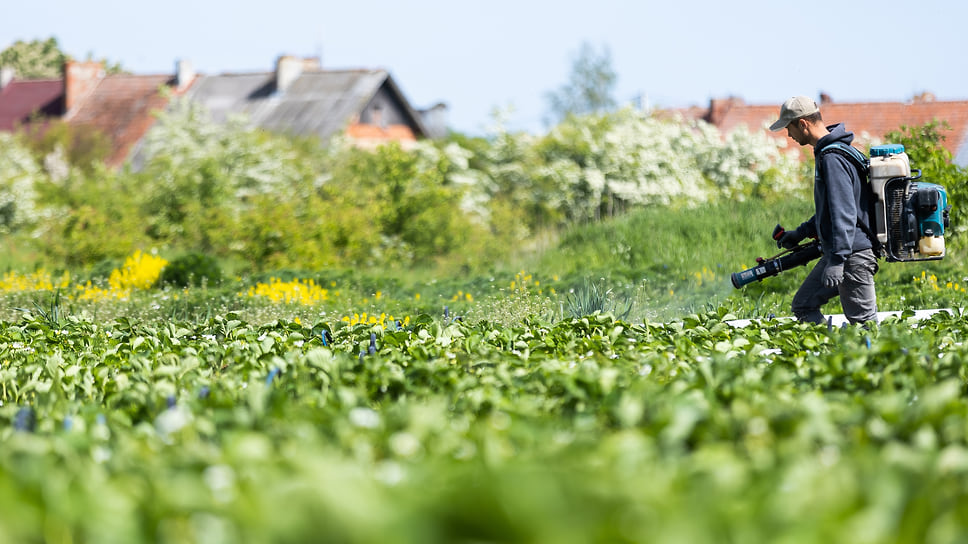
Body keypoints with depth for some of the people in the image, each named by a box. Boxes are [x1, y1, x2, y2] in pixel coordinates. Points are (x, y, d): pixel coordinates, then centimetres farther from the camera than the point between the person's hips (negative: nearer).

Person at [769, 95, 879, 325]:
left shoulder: (832, 158, -19)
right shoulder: (825, 153, 14)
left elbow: (844, 213, -26)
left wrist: (837, 260, -29)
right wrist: (801, 232, 27)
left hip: (853, 254, -11)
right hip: (836, 251, 11)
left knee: (863, 322, -7)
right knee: (803, 306, 12)